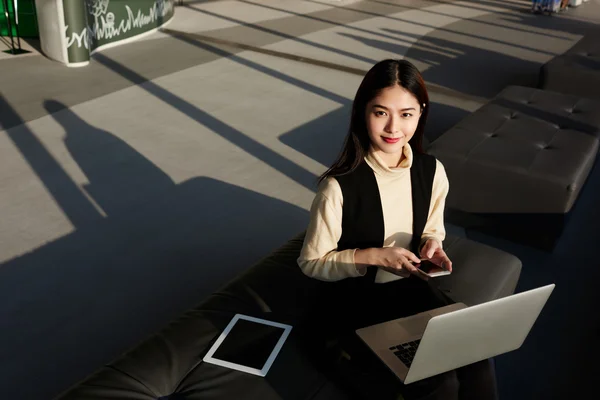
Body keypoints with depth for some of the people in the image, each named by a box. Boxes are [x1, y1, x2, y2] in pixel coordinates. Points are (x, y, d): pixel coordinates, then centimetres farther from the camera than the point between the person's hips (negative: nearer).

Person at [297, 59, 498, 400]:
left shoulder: (432, 171, -6)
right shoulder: (340, 186, -22)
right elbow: (312, 262, -11)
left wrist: (432, 246, -11)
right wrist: (373, 257, -23)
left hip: (411, 288, 5)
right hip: (356, 302, -4)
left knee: (477, 364, -16)